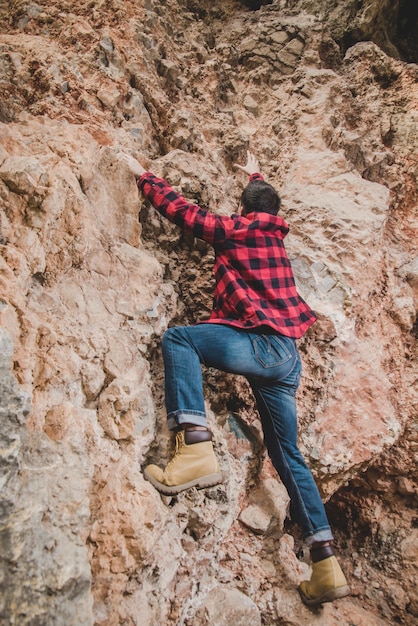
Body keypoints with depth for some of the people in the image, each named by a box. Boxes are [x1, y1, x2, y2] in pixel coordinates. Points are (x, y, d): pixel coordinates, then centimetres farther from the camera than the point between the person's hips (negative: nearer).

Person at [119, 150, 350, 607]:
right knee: (287, 455, 12)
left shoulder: (235, 228, 4)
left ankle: (195, 448, -27)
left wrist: (143, 176, 20)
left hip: (261, 344, -8)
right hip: (288, 358, 8)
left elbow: (181, 210, 7)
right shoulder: (275, 232, 23)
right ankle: (326, 565, 13)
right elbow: (266, 204, 46)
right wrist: (256, 176, 62)